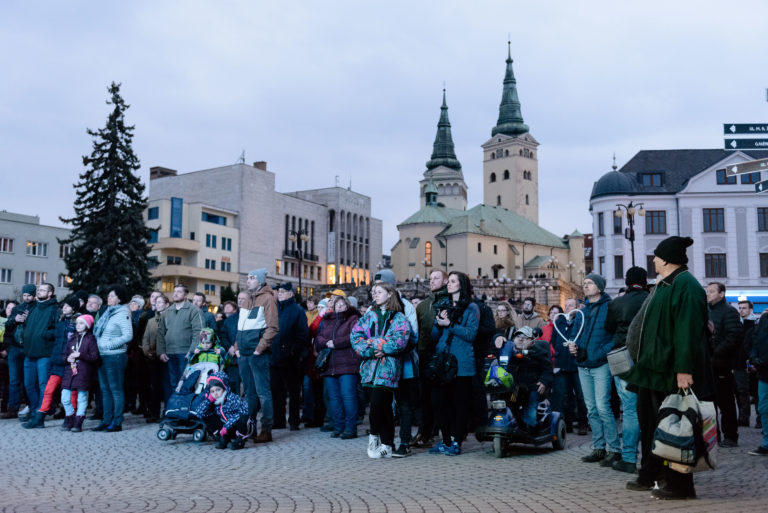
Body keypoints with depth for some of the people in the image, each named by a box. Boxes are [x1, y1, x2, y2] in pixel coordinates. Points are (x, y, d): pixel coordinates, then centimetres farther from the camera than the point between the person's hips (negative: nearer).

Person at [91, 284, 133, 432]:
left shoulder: (122, 314, -9)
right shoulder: (107, 312, 16)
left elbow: (128, 336, -18)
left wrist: (108, 345, -16)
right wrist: (98, 344, 5)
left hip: (115, 356, -9)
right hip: (102, 355, 9)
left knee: (116, 389, -5)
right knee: (105, 389, 12)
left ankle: (117, 423, -1)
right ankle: (107, 421, 19)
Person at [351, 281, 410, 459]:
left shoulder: (398, 318, 5)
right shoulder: (370, 315, 16)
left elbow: (400, 339, -11)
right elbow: (355, 335, 6)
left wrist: (375, 344, -10)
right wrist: (369, 351, -9)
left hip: (388, 366, -3)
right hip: (371, 365, 3)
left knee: (378, 403, -14)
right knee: (384, 405, 3)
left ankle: (374, 436, 7)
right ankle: (386, 445, 12)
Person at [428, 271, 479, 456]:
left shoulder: (471, 308, 1)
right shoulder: (443, 307, 19)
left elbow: (471, 333, -10)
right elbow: (434, 336, 16)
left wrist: (449, 324, -15)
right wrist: (438, 323, -3)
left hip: (461, 363, -5)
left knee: (460, 403, -2)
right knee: (438, 401, 1)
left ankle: (456, 443, 5)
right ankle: (446, 440, 13)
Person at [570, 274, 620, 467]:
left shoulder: (609, 308, -6)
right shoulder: (583, 311, 15)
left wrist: (601, 353, -21)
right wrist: (573, 345, 2)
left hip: (601, 365, -7)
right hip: (583, 367, 7)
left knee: (602, 407, -12)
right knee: (591, 409, 9)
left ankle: (614, 450, -5)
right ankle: (599, 448, 17)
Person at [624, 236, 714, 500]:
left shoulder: (685, 286, -15)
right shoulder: (664, 285, 16)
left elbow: (688, 330, -23)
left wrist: (684, 369, -28)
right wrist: (643, 361, 22)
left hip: (670, 371, -11)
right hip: (653, 368, 11)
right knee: (649, 422, 15)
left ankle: (679, 485, 5)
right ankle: (650, 476, 25)